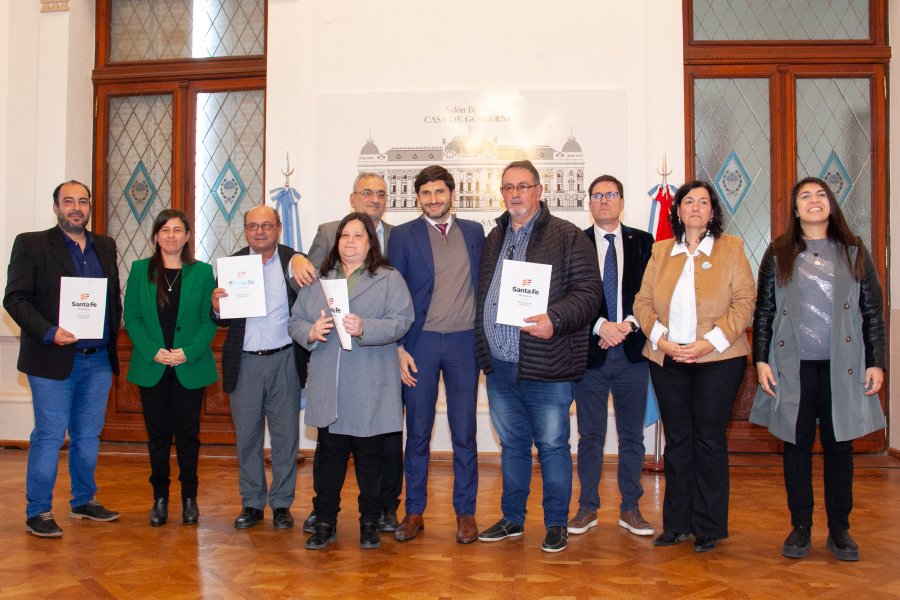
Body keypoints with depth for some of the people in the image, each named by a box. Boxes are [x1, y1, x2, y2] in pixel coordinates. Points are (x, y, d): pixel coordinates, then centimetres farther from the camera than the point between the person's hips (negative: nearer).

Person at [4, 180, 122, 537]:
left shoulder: (105, 247, 13)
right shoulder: (31, 244, -2)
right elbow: (15, 298, -7)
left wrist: (112, 337, 6)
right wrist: (48, 332, -19)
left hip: (99, 360, 5)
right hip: (54, 360, -5)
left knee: (88, 436, 14)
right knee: (49, 437, 0)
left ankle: (84, 501, 28)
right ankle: (38, 512, 12)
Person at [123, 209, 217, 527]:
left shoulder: (202, 272, 2)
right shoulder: (140, 270, 5)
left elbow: (210, 319, -1)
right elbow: (131, 317, 1)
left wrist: (189, 352, -14)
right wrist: (153, 351, -12)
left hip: (191, 367, -1)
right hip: (151, 367, 1)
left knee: (188, 433, 6)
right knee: (157, 434, 7)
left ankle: (189, 497, 17)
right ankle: (160, 497, 19)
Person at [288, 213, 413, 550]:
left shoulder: (389, 279, 3)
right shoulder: (317, 280, 14)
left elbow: (401, 321, -10)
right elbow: (295, 322, 11)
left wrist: (364, 328, -24)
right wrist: (311, 332, -11)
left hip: (370, 391, -2)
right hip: (328, 389, 3)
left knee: (370, 457, 7)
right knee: (329, 456, 8)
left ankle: (370, 523, 23)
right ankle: (325, 523, 20)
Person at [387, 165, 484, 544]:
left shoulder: (474, 232, 9)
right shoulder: (403, 236, 2)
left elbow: (484, 284, 10)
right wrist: (399, 348, -7)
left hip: (464, 342, 1)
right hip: (420, 343, -1)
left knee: (464, 433, 6)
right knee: (418, 432, 7)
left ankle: (465, 512, 18)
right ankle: (414, 512, 18)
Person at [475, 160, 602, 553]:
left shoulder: (567, 237, -4)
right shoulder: (493, 239, 15)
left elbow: (589, 291, -11)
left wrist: (555, 319, -26)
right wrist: (483, 350, 10)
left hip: (546, 366, -5)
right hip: (499, 365, 6)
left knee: (552, 446, 4)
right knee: (512, 444, 17)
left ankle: (556, 524, 19)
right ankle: (512, 519, 29)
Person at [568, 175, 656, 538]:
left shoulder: (643, 243, 7)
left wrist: (628, 325, -12)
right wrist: (600, 326, -16)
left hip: (632, 349, 1)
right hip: (589, 350, -1)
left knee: (632, 435, 9)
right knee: (590, 435, 7)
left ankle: (630, 509, 21)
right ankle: (588, 508, 18)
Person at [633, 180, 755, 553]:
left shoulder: (731, 249, 3)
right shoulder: (661, 251, 11)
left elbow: (744, 302, -5)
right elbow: (643, 302, 6)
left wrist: (711, 342, -15)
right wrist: (661, 339, -10)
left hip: (718, 359, -3)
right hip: (667, 359, 3)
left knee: (709, 440, 2)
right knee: (676, 440, 9)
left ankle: (709, 527, 15)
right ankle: (677, 523, 20)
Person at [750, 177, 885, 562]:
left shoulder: (854, 251, 7)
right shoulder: (779, 254, 6)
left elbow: (873, 311, 7)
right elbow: (763, 311, 5)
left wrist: (876, 362, 1)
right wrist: (761, 360, -2)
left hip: (842, 366, 1)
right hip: (793, 366, 0)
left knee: (839, 443, 6)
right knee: (797, 444, 5)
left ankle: (839, 529, 18)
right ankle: (800, 526, 16)